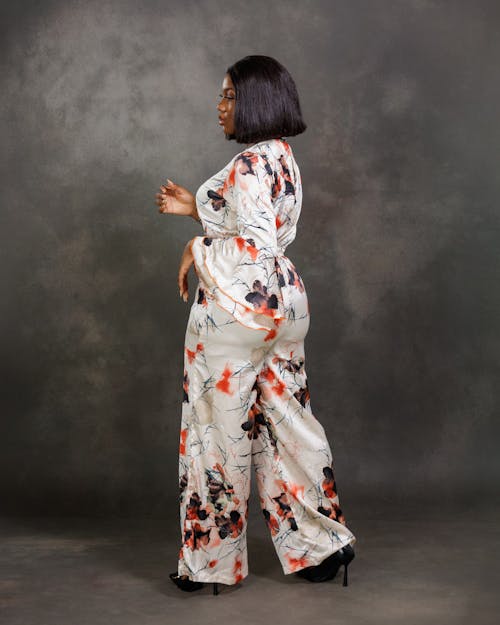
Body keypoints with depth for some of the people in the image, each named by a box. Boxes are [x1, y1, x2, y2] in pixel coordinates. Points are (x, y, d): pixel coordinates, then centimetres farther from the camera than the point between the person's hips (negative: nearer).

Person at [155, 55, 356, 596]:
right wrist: (196, 208, 17)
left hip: (238, 305, -9)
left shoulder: (251, 163, -16)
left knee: (222, 428, 2)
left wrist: (197, 249, -10)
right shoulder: (282, 157, 14)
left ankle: (212, 557, 15)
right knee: (286, 419, 14)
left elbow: (257, 243, -24)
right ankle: (323, 541, 21)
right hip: (281, 300, 10)